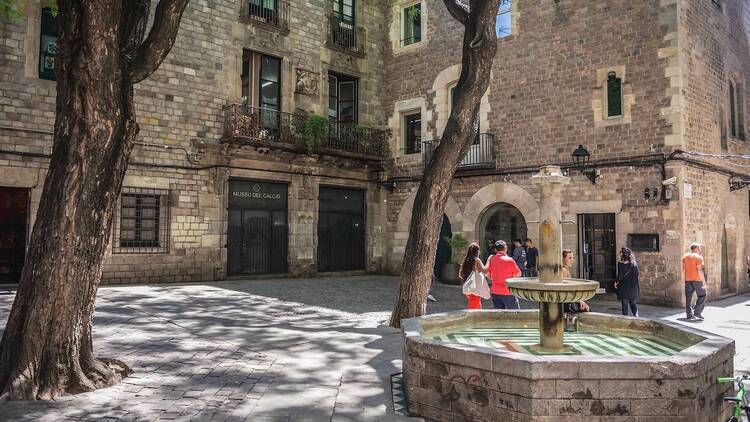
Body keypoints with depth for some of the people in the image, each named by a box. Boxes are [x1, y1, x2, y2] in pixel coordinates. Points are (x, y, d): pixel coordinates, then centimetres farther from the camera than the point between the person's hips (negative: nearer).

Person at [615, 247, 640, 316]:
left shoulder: (621, 263, -13)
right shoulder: (634, 263, 2)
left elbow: (620, 275, -13)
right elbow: (637, 274, 6)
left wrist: (616, 282, 3)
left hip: (624, 287, -4)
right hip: (634, 287, 4)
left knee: (624, 305, 5)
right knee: (633, 304, 14)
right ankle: (636, 315, 3)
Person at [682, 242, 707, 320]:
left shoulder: (685, 256, 10)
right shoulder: (698, 257, -8)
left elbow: (683, 269, 8)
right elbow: (700, 270, -15)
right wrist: (704, 281, -14)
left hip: (687, 279, 6)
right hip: (697, 279, -6)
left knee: (688, 297, 8)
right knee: (702, 296, 4)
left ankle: (689, 314, 9)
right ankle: (697, 312, -6)